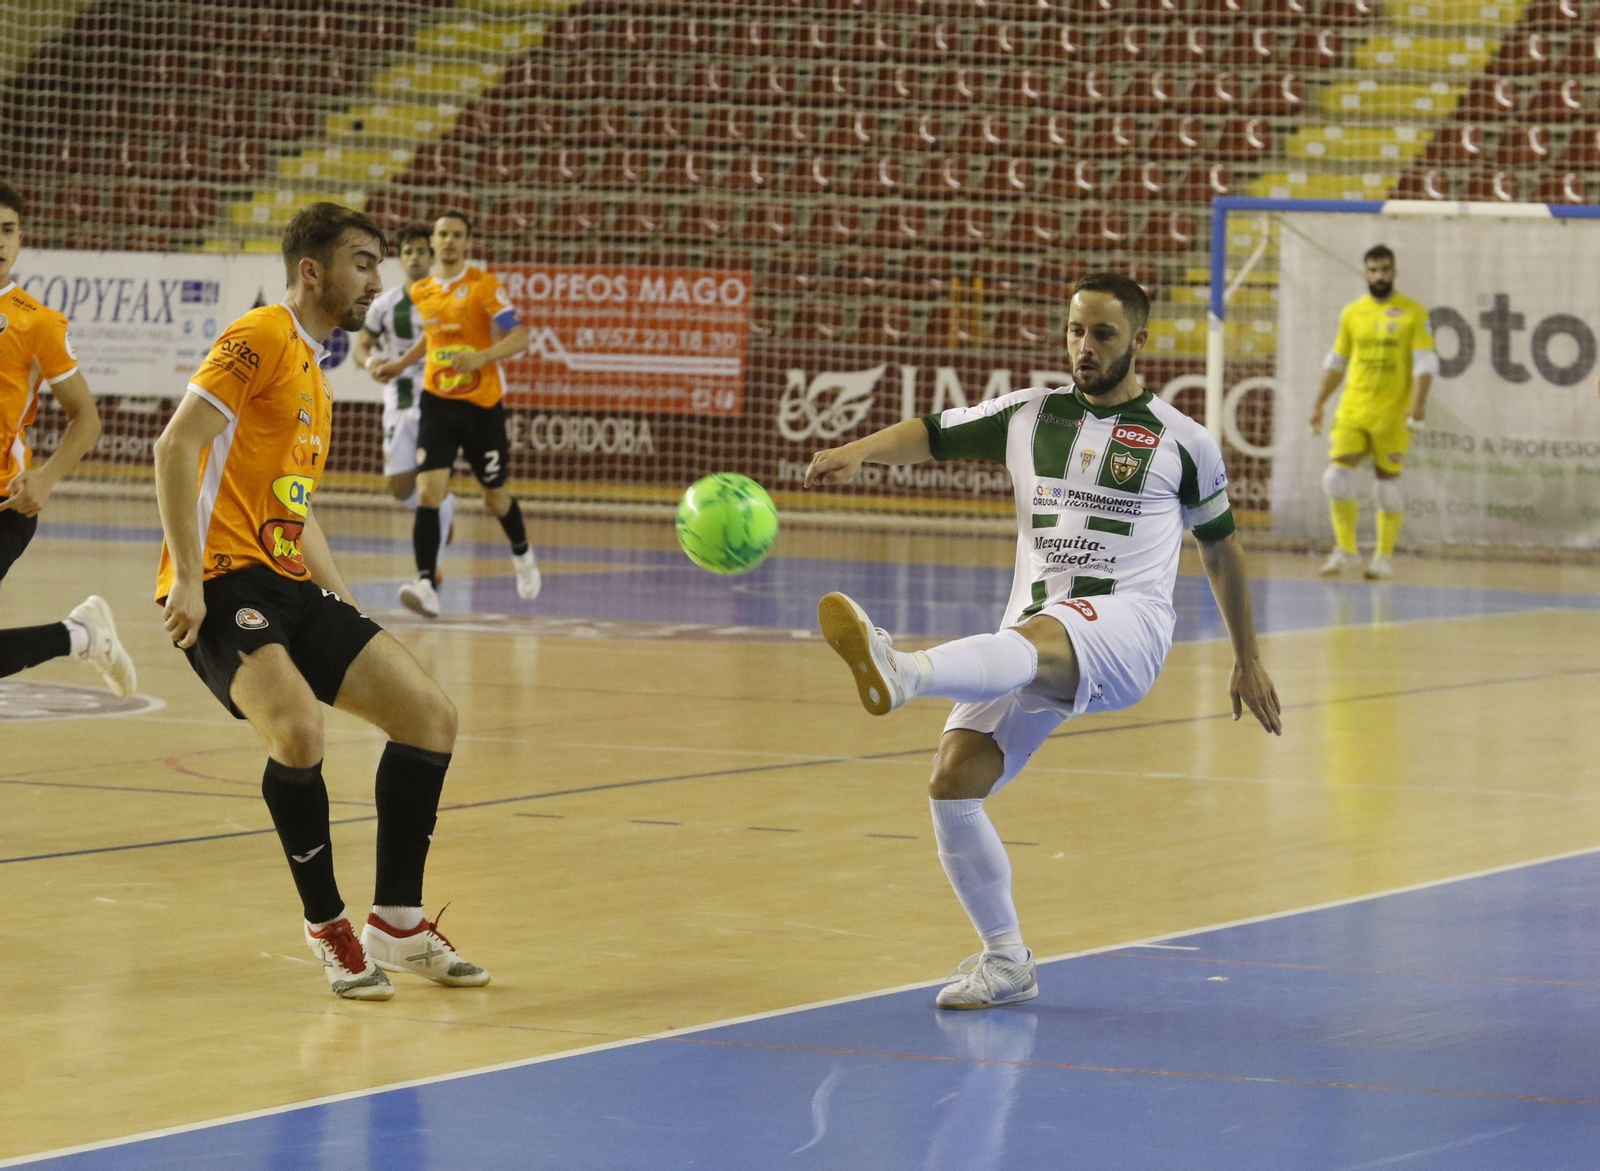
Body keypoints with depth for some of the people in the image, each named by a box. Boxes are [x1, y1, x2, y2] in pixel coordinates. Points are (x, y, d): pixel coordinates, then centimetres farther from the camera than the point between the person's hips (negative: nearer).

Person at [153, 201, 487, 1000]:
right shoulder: (260, 339, -7)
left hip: (291, 586, 10)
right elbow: (176, 445, -16)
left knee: (431, 718, 4)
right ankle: (328, 928, -13)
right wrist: (188, 575, -22)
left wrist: (345, 611, 20)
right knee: (299, 730, -31)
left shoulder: (315, 377, 22)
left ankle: (398, 925, 12)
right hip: (223, 584, -10)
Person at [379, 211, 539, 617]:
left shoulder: (484, 285, -8)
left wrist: (482, 356, -29)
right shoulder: (421, 292, 7)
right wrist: (400, 363, 18)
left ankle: (522, 554, 43)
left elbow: (519, 336, -14)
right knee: (428, 492, -17)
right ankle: (426, 585, -23)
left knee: (495, 497, 12)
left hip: (482, 405, -3)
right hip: (438, 404, 3)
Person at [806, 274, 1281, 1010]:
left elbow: (1220, 548, 20)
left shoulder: (1182, 443, 10)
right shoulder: (1029, 416, 17)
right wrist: (858, 451, -10)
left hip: (1123, 623, -5)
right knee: (952, 782, -12)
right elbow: (934, 433, 12)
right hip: (1034, 633, 5)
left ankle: (901, 673, -71)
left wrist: (1247, 663, 24)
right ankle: (1006, 962, 4)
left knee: (1031, 639, -40)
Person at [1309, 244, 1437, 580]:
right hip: (1352, 411, 3)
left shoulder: (1413, 313, -2)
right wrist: (1319, 404, 16)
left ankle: (1384, 555, 14)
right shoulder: (1352, 313, 10)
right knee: (1337, 476, -8)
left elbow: (1425, 361, -7)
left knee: (1387, 483, 1)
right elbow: (1336, 362, 19)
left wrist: (1418, 402, -20)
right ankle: (1345, 549, 5)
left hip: (1391, 414, -3)